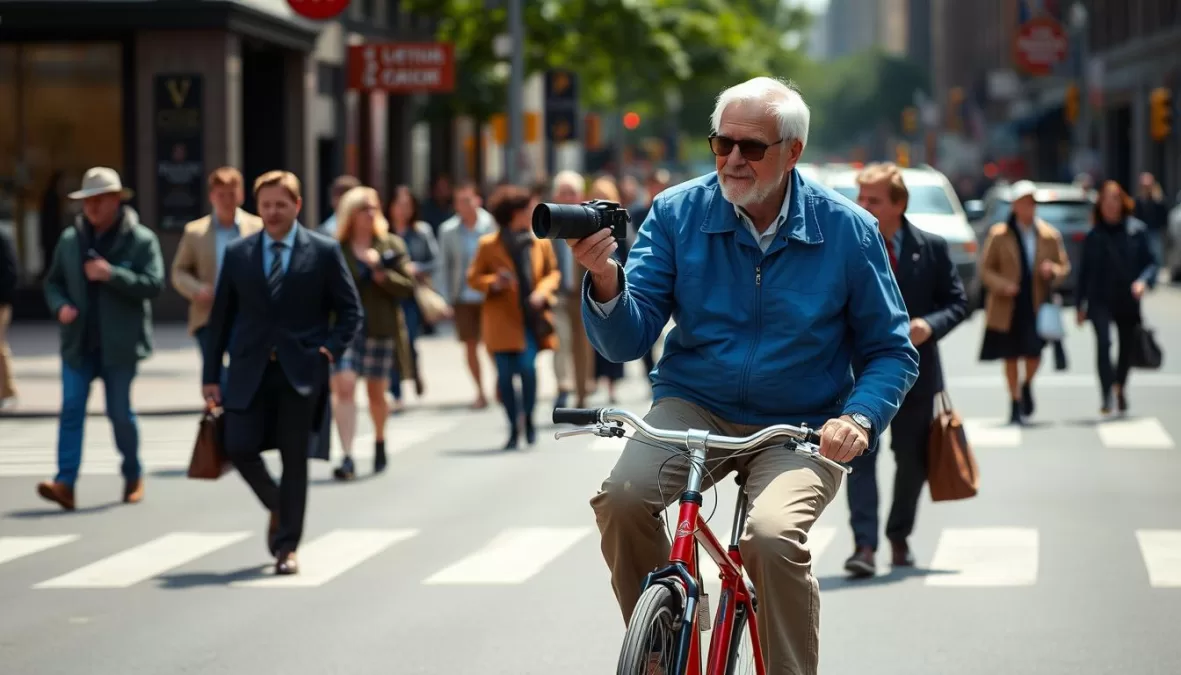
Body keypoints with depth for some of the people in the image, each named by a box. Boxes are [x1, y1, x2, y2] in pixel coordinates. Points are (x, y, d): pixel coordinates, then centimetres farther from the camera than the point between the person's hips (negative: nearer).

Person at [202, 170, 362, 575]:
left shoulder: (324, 252, 2)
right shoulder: (238, 253, 8)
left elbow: (350, 311, 5)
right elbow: (220, 317, 10)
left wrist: (330, 349, -11)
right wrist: (211, 375, 6)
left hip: (301, 371, -2)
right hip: (251, 370, 2)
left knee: (295, 459, -1)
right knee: (239, 447, -9)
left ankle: (287, 548, 8)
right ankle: (278, 507, 20)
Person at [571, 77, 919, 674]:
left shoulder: (847, 230, -5)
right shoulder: (678, 213, -3)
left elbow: (892, 351, 3)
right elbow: (627, 342, -7)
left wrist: (859, 418, -17)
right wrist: (605, 283, -29)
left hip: (798, 428, -1)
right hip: (693, 407, 2)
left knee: (773, 535, -32)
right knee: (623, 497, -28)